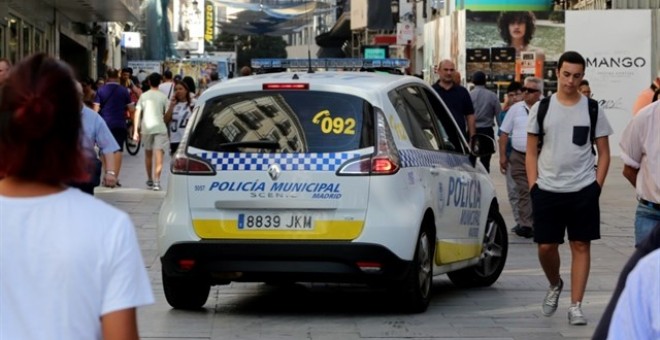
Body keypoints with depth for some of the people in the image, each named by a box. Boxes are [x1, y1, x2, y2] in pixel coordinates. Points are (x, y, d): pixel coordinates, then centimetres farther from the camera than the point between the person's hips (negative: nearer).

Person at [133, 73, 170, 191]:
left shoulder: (144, 96, 6)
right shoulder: (163, 97, 0)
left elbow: (137, 113, 2)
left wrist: (136, 130, 4)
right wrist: (166, 125, 13)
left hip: (146, 128, 3)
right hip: (160, 127, -3)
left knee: (148, 154, 20)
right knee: (159, 155, -6)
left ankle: (150, 180, 28)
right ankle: (156, 181, -18)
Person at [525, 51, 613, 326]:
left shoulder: (592, 110, 2)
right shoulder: (541, 108, 3)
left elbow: (604, 153, 5)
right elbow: (531, 152, 6)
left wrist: (597, 186, -4)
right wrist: (533, 186, -2)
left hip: (583, 190, -1)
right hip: (547, 190, 1)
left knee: (581, 245, 0)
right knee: (546, 246, 3)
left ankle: (576, 306, 6)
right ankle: (555, 285, 33)